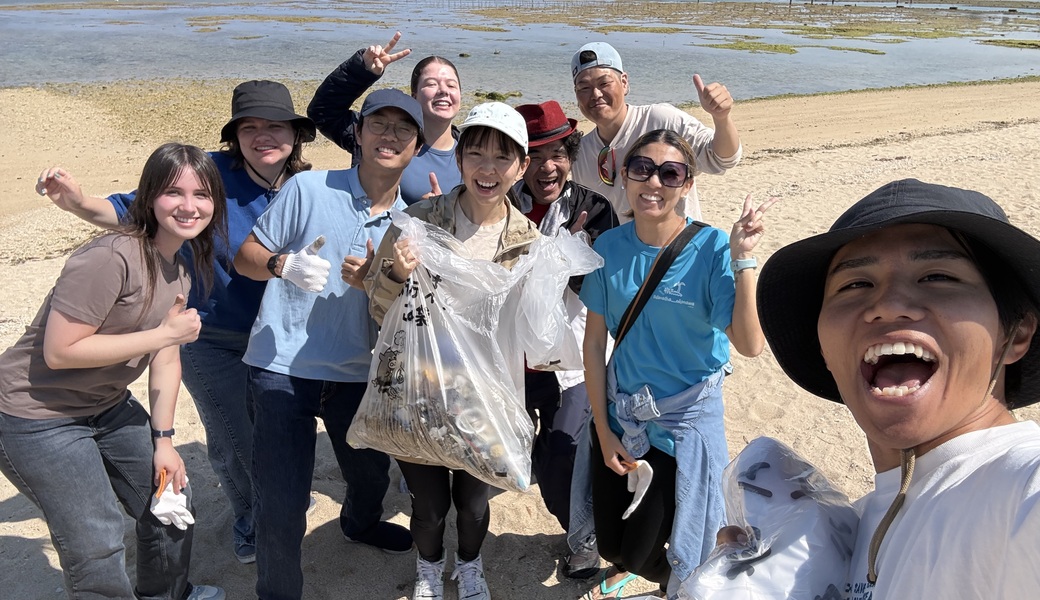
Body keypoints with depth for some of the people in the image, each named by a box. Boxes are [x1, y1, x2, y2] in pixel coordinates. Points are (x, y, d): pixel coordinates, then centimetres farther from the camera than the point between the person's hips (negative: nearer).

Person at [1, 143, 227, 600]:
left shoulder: (180, 267, 1)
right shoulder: (111, 258, -27)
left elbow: (165, 358, 4)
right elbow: (59, 351, -27)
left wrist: (163, 439, 2)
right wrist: (164, 334, -25)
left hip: (105, 405, 9)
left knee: (172, 499, 15)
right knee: (96, 544, -8)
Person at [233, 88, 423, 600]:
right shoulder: (309, 188, -9)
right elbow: (245, 258, -4)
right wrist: (285, 264, -25)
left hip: (356, 374, 5)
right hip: (283, 369, -4)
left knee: (371, 470, 24)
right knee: (282, 503, -3)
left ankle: (360, 522, 59)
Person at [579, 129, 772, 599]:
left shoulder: (711, 249, -17)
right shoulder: (610, 248, -8)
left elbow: (750, 345, -24)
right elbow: (594, 341, -2)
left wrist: (743, 261, -33)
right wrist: (604, 432, 0)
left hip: (685, 420, -3)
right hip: (620, 413, 3)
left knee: (639, 551, 6)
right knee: (610, 545, 17)